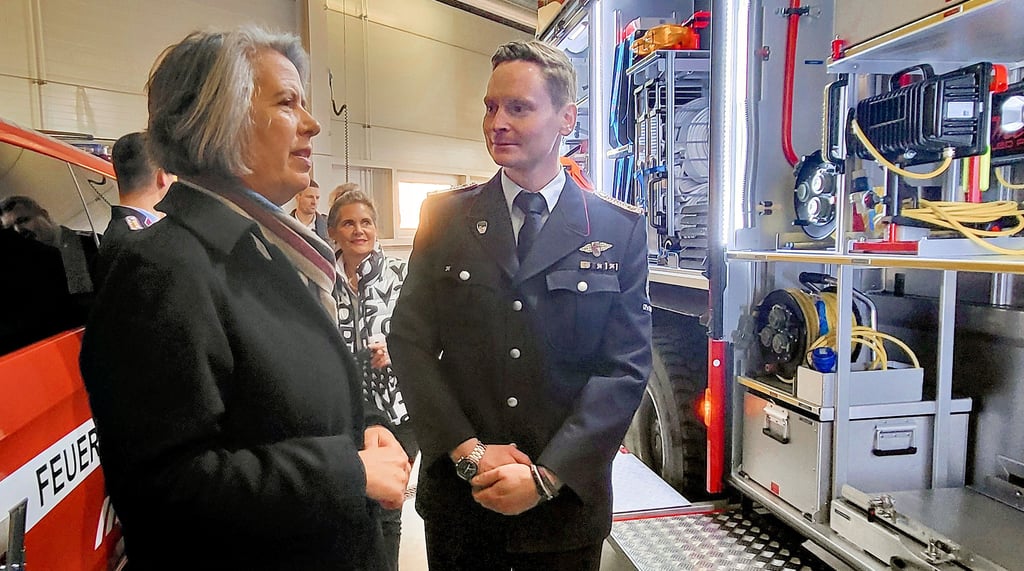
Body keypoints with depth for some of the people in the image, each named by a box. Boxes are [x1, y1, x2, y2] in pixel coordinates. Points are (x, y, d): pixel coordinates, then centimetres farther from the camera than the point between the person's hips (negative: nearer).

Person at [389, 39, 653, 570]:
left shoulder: (620, 229, -4)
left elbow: (627, 366, -8)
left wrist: (547, 474, -14)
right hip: (457, 493, 1)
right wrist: (468, 451, -11)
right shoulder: (444, 216, -1)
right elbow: (408, 340, -4)